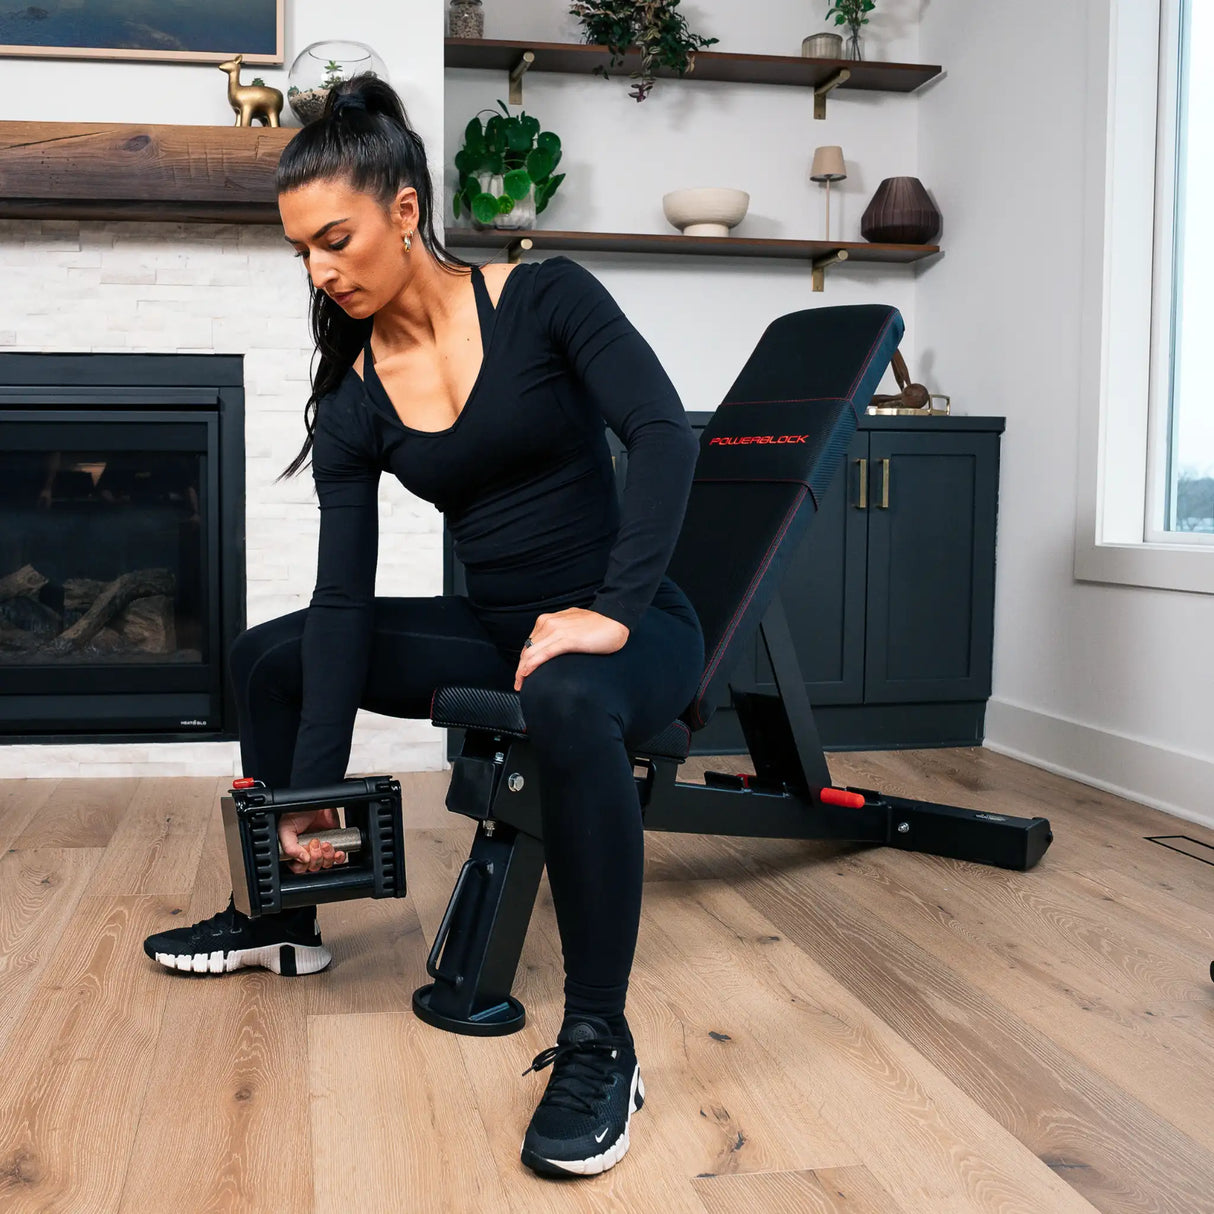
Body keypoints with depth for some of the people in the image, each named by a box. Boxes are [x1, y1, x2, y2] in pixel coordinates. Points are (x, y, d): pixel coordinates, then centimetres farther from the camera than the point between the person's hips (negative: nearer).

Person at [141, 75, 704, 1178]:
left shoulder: (545, 299, -10)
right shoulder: (354, 403, 0)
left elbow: (663, 434, -21)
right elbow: (343, 600, -5)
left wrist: (611, 609, -31)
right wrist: (312, 792, -10)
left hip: (631, 627, -6)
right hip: (492, 628, 6)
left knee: (567, 704, -41)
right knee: (269, 656, 8)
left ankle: (600, 1044, -26)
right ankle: (283, 921, 27)